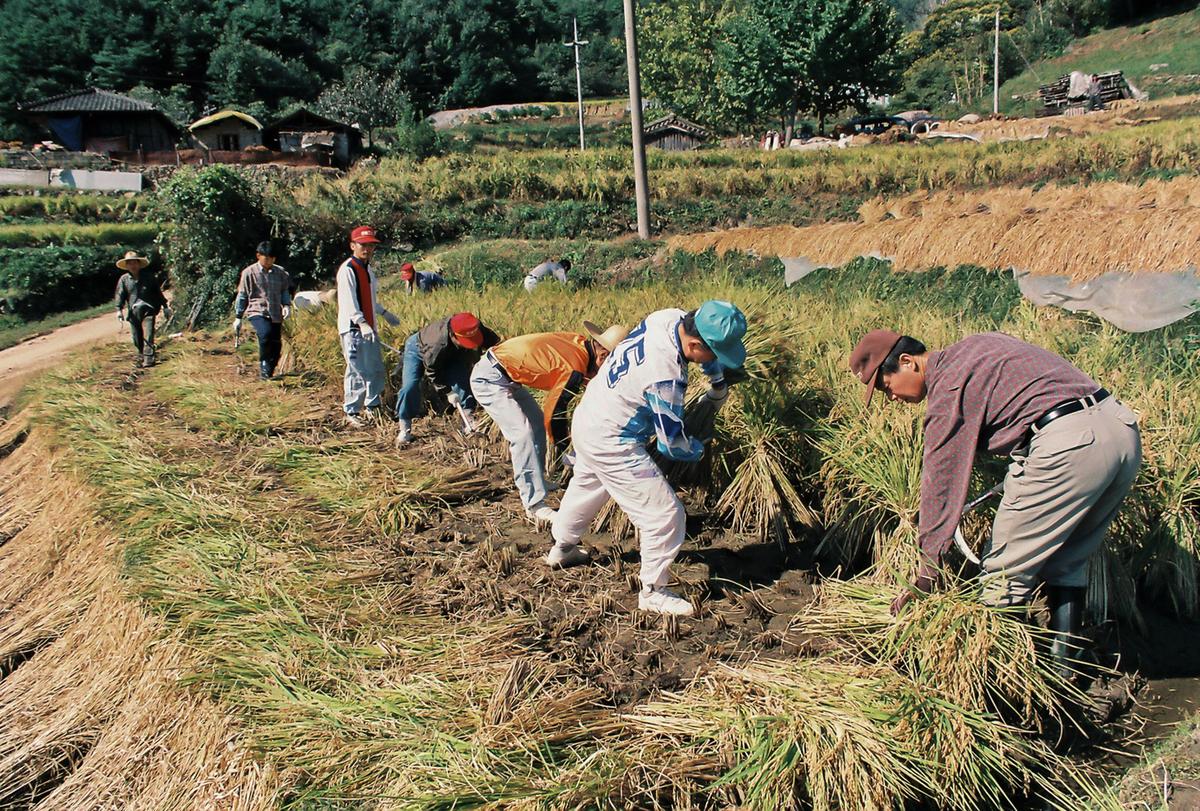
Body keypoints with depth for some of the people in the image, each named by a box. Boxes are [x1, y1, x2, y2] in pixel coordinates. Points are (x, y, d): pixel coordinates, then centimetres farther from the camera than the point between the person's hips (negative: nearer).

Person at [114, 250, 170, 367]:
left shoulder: (149, 277, 5)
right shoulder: (124, 279, 6)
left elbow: (158, 292, 11)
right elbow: (120, 295, 2)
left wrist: (165, 307, 12)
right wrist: (119, 309, -12)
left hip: (148, 310, -2)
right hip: (133, 312, 2)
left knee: (148, 336, -13)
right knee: (137, 338, 8)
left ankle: (148, 360, -15)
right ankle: (141, 357, 25)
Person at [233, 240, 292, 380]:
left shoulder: (280, 272, 8)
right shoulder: (249, 272, -1)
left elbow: (285, 290, 20)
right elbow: (242, 296, 4)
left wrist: (287, 305, 0)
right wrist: (238, 317, 5)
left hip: (275, 315, 4)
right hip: (257, 312, -4)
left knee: (276, 345, 4)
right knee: (265, 333, -31)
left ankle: (267, 373, 23)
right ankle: (264, 365, -16)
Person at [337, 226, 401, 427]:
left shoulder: (367, 269, 16)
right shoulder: (347, 269, -13)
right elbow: (348, 301, -23)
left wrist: (384, 313, 30)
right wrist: (362, 323, -33)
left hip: (369, 328, 9)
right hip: (353, 329, -9)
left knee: (377, 370, 15)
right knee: (357, 371, -6)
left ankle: (373, 407, 29)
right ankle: (351, 412, 4)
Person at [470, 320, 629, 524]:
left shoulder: (579, 342, -1)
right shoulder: (575, 367, -24)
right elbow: (555, 411, -15)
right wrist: (560, 447, 0)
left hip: (504, 375, 11)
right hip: (489, 378, -10)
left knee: (537, 422, 18)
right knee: (523, 434, -18)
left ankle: (533, 481, 29)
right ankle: (535, 505, -16)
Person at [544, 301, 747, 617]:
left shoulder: (672, 317, -13)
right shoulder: (665, 377, -35)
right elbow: (672, 444, -20)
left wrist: (719, 383, 14)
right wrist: (699, 450, 0)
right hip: (611, 445, -10)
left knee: (586, 486, 33)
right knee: (665, 514, -4)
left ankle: (562, 548, 56)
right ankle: (653, 592, 11)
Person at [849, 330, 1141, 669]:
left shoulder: (947, 388, -4)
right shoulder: (974, 346, 21)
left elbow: (940, 484, -4)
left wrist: (926, 576, 2)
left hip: (1068, 444, -10)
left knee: (1006, 570, 3)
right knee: (1067, 562, 21)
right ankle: (1062, 664, 26)